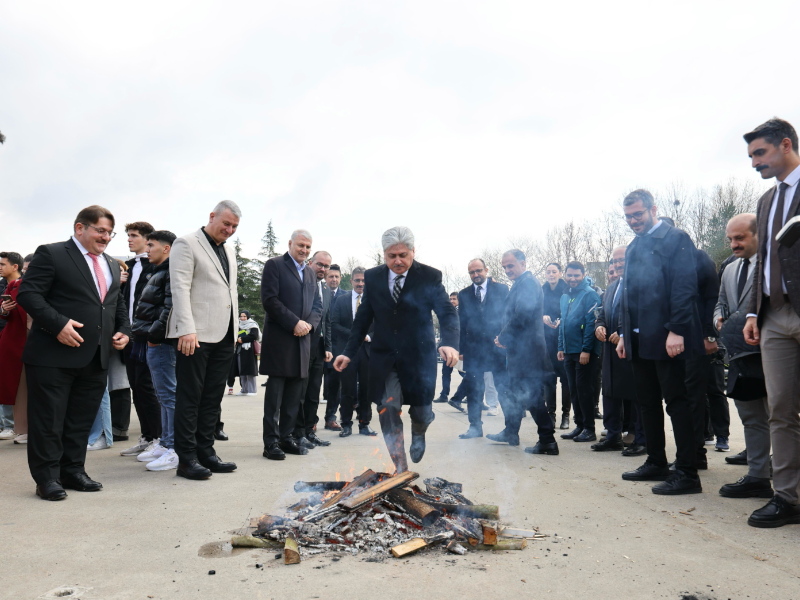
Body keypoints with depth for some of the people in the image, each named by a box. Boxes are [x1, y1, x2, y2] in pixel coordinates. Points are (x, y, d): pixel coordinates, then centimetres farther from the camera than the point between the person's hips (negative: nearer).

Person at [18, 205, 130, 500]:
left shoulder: (112, 265, 18)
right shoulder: (51, 254, -4)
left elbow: (118, 304, 24)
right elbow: (28, 293, -11)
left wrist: (123, 330, 7)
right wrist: (58, 324, -21)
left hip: (97, 357, 7)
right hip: (55, 354, -6)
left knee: (82, 420, 13)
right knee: (49, 419, 3)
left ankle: (73, 471, 24)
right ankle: (47, 478, 13)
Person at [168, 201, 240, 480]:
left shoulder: (229, 252, 19)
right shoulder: (187, 244, -4)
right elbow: (180, 288, -13)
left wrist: (234, 330, 15)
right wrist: (187, 329, -21)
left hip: (224, 335, 7)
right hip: (196, 334, -7)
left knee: (213, 397, 10)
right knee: (190, 397, 0)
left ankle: (205, 452, 18)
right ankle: (187, 459, 7)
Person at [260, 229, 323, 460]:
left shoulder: (311, 274, 20)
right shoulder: (274, 265, 0)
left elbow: (317, 306, 17)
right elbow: (269, 300, -11)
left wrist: (309, 324, -4)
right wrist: (295, 323, -15)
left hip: (303, 340, 6)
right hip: (279, 339, -6)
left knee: (295, 393, 8)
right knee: (275, 392, -2)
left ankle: (287, 437, 17)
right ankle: (271, 442, 3)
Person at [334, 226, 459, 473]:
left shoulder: (430, 276, -8)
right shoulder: (372, 277, 1)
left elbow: (447, 313, -14)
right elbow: (363, 318, 7)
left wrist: (450, 343, -33)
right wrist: (349, 352, 1)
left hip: (418, 356, -2)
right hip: (384, 357, 2)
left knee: (421, 411, 3)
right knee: (388, 410, -5)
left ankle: (418, 433, 42)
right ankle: (401, 470, 10)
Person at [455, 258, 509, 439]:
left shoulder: (501, 289, 3)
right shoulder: (464, 294, 9)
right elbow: (462, 323, 8)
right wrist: (462, 348, 2)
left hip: (497, 346, -2)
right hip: (473, 348, 2)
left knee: (504, 387, 3)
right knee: (473, 389, 5)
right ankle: (475, 426, 13)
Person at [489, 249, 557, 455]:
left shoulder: (527, 282, -15)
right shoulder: (522, 283, 17)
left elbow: (522, 315, -26)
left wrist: (503, 337, -14)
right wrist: (505, 337, 8)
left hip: (526, 350, -11)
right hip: (520, 349, 11)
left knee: (532, 396, -7)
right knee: (516, 392, 20)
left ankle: (547, 441, -1)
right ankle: (510, 433, 34)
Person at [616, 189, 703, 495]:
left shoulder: (675, 239, -5)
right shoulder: (634, 247, 18)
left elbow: (684, 287, -14)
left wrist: (676, 331, -20)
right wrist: (624, 333, 14)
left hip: (665, 337, -8)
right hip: (639, 339, 8)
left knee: (676, 401, -3)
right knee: (648, 402, 12)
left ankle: (687, 473, 4)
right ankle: (656, 463, 23)